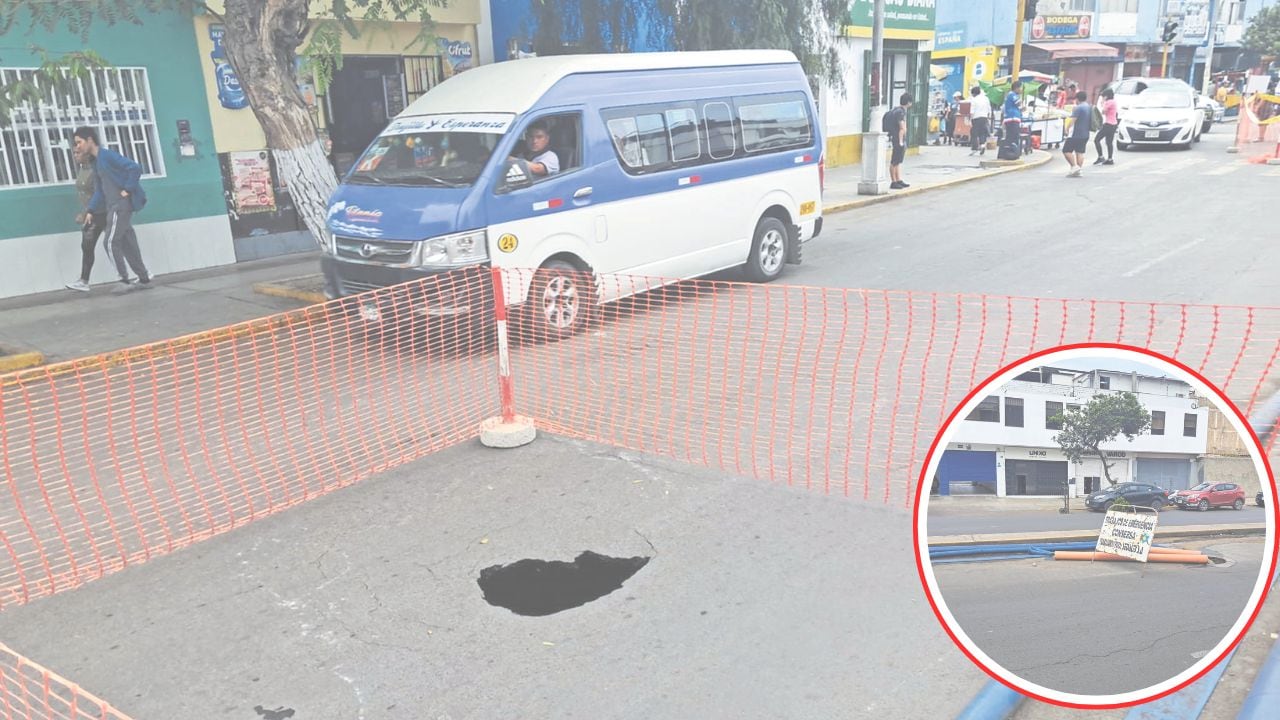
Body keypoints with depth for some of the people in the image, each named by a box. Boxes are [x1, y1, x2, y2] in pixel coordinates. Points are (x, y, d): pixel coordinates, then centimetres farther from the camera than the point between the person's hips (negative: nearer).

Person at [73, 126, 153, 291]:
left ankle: (125, 280, -5)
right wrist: (90, 211, 9)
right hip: (113, 207, 9)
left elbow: (135, 168, -20)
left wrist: (128, 189, -16)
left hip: (121, 205, -9)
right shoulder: (96, 161, 18)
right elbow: (99, 191, 17)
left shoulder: (108, 155, -10)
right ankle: (144, 279, 14)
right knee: (127, 244, 9)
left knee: (110, 242, -9)